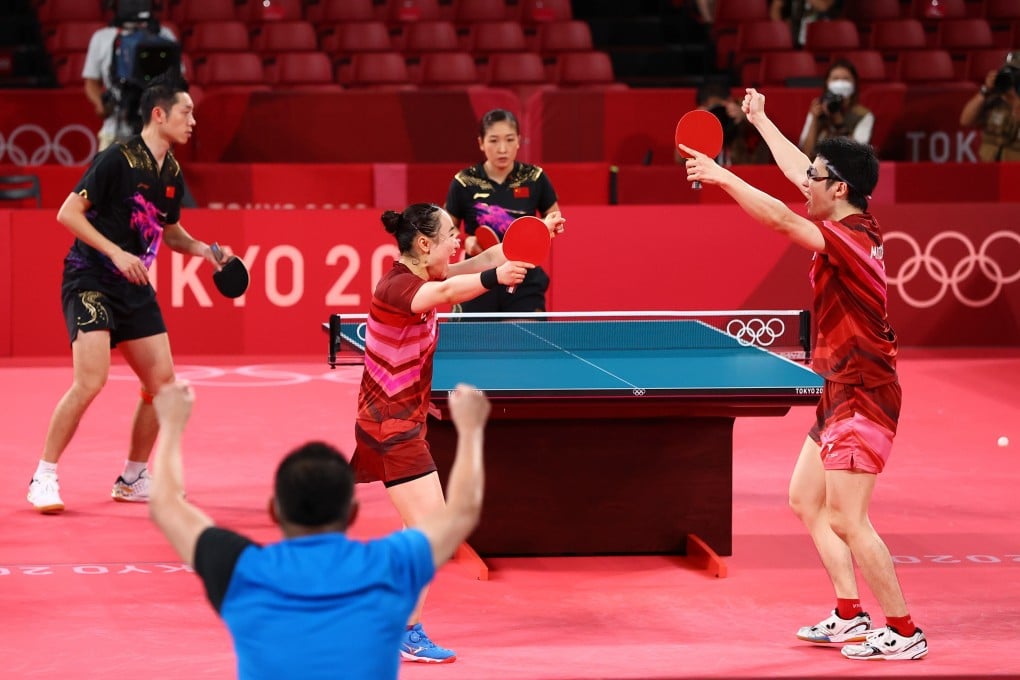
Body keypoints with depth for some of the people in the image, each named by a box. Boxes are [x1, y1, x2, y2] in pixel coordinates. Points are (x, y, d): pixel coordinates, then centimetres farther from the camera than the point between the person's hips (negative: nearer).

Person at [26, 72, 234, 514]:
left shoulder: (172, 173, 9)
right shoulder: (118, 159, -15)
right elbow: (68, 213, -16)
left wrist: (203, 249, 4)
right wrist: (116, 253, -23)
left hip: (134, 287, 8)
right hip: (90, 279, -8)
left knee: (162, 382, 3)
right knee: (91, 380, -20)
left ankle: (133, 479, 18)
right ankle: (44, 478, -7)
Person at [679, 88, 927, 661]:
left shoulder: (850, 240, -20)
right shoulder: (858, 226, 8)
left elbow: (780, 217, -33)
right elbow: (798, 171, 22)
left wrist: (722, 176, -25)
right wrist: (760, 121, 31)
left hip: (862, 397, -11)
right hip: (842, 393, 11)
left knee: (845, 519, -11)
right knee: (806, 501, 16)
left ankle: (903, 631, -4)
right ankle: (851, 616, 19)